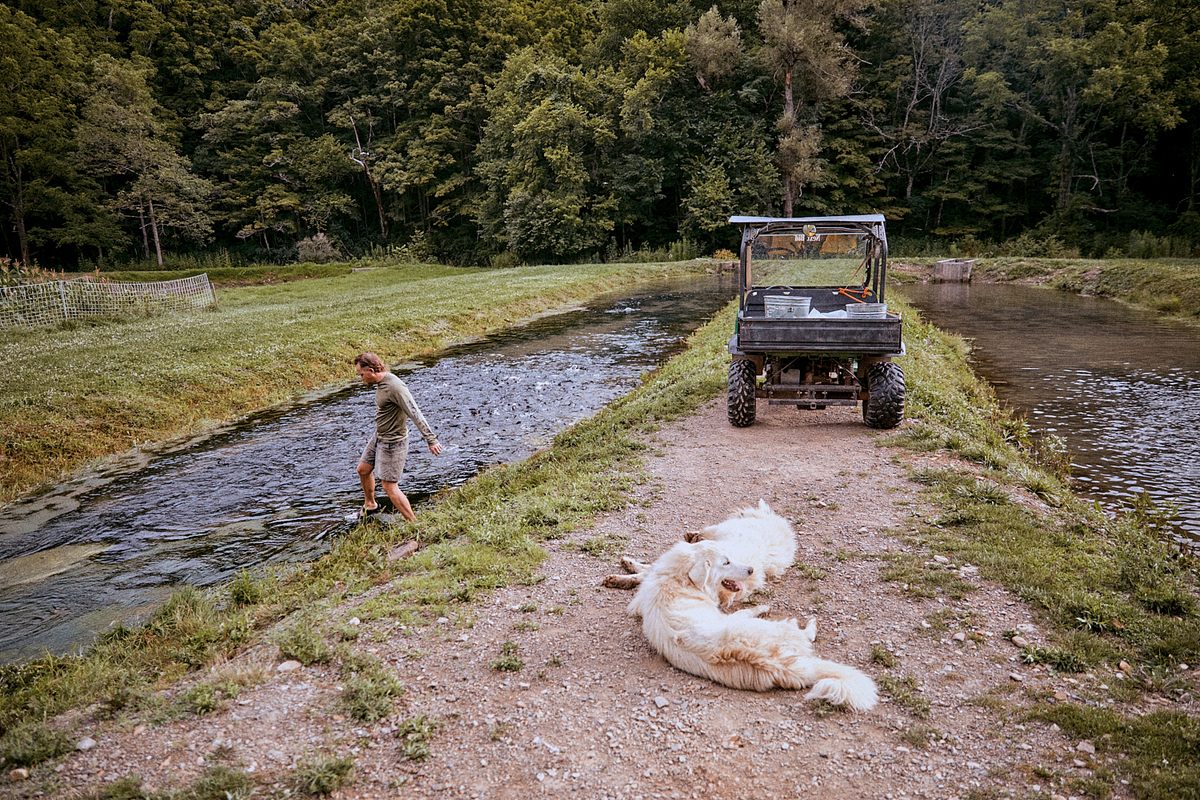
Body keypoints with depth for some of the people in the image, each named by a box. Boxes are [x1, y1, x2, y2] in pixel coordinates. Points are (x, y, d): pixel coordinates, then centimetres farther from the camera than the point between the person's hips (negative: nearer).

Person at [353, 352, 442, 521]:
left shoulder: (394, 387, -28)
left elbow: (415, 413, -30)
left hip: (392, 442, -10)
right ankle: (370, 505, 46)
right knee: (363, 469, 23)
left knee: (389, 486, -6)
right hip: (378, 436, 10)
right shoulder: (380, 383, 2)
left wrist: (431, 440, -32)